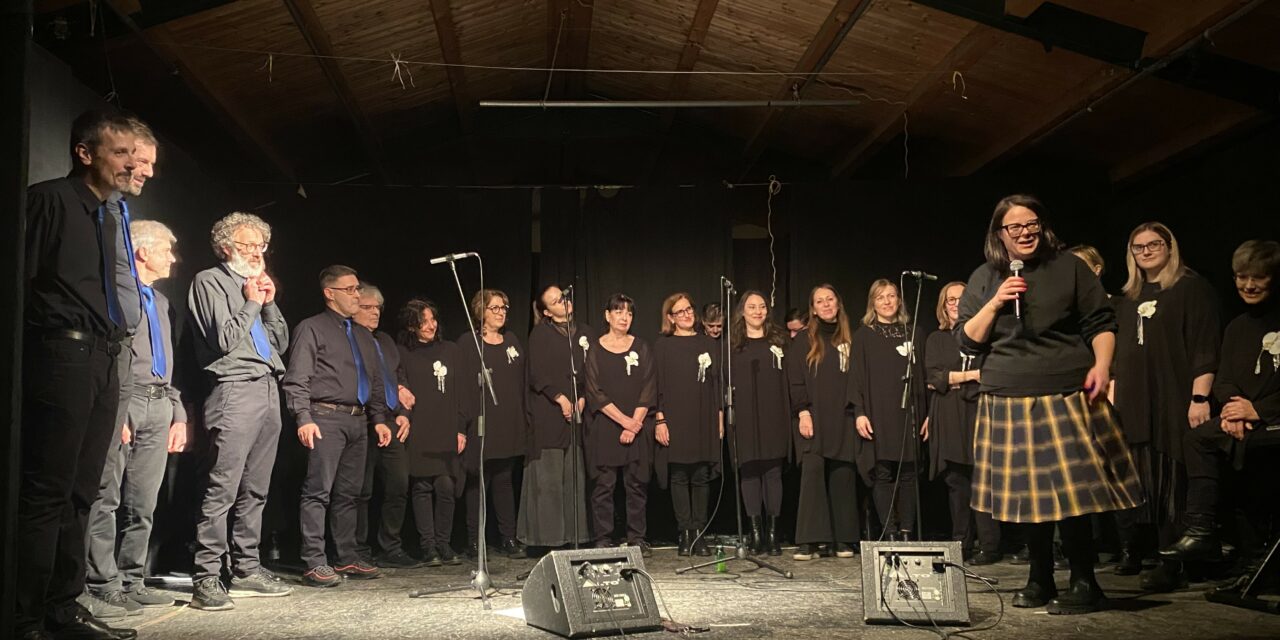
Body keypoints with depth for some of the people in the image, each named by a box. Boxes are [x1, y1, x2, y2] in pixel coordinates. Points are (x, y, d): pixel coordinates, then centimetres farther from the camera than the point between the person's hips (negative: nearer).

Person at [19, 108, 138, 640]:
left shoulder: (107, 217, 20)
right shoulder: (50, 199, -4)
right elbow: (21, 277, -10)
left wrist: (112, 348, 12)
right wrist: (39, 350, -12)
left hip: (102, 360, 8)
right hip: (61, 354, -8)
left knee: (80, 492, 11)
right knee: (46, 492, -7)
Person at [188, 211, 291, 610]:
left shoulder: (257, 285, 22)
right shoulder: (210, 282, 1)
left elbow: (281, 342, 21)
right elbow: (225, 340, -10)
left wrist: (269, 304, 9)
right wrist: (252, 304, -1)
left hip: (268, 387, 8)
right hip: (235, 390, -8)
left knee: (255, 490, 9)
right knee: (222, 490, -11)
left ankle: (246, 570, 15)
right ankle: (207, 579, -9)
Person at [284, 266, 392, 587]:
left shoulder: (364, 337, 23)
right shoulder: (311, 329, 0)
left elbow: (376, 382, 25)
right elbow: (297, 379, -9)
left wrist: (380, 418, 14)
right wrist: (304, 419, -19)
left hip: (358, 421, 7)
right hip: (326, 418, -7)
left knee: (348, 493, 11)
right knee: (318, 491, -10)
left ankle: (347, 558, 17)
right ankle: (315, 563, -9)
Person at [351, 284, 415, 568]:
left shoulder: (385, 341, 21)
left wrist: (403, 413, 9)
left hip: (392, 425, 8)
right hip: (363, 425, -7)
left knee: (399, 486, 6)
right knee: (361, 491, -1)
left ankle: (391, 549, 17)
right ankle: (360, 552, 10)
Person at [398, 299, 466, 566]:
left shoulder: (452, 351, 13)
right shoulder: (403, 354, 4)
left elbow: (461, 393, 12)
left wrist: (461, 429, 7)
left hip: (447, 434, 2)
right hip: (418, 435, -2)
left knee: (447, 487, -4)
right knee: (422, 488, -1)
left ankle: (443, 544, 7)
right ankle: (428, 547, 6)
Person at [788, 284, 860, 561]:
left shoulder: (850, 339, 14)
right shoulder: (803, 341, 9)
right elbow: (795, 381, 2)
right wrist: (803, 413, -9)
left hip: (843, 419, 2)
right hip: (813, 417, -2)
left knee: (843, 475, 0)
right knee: (812, 469, -14)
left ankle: (843, 540, 7)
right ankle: (809, 541, -15)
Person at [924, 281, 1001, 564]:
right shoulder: (937, 339, 17)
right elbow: (932, 376, 4)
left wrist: (948, 380, -5)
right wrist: (971, 375, -3)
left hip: (977, 413, -2)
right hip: (947, 419, 2)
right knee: (955, 481, 0)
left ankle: (989, 546, -8)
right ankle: (961, 546, 3)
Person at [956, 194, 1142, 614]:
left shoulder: (1068, 268, 5)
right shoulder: (984, 278, 11)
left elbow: (1101, 322, 4)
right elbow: (967, 341, 7)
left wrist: (1101, 365, -12)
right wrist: (995, 303, -7)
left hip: (1067, 396, -3)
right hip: (1008, 402, 3)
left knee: (1072, 491, -8)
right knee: (1027, 493, 6)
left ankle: (1085, 584, 3)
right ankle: (1040, 580, 18)